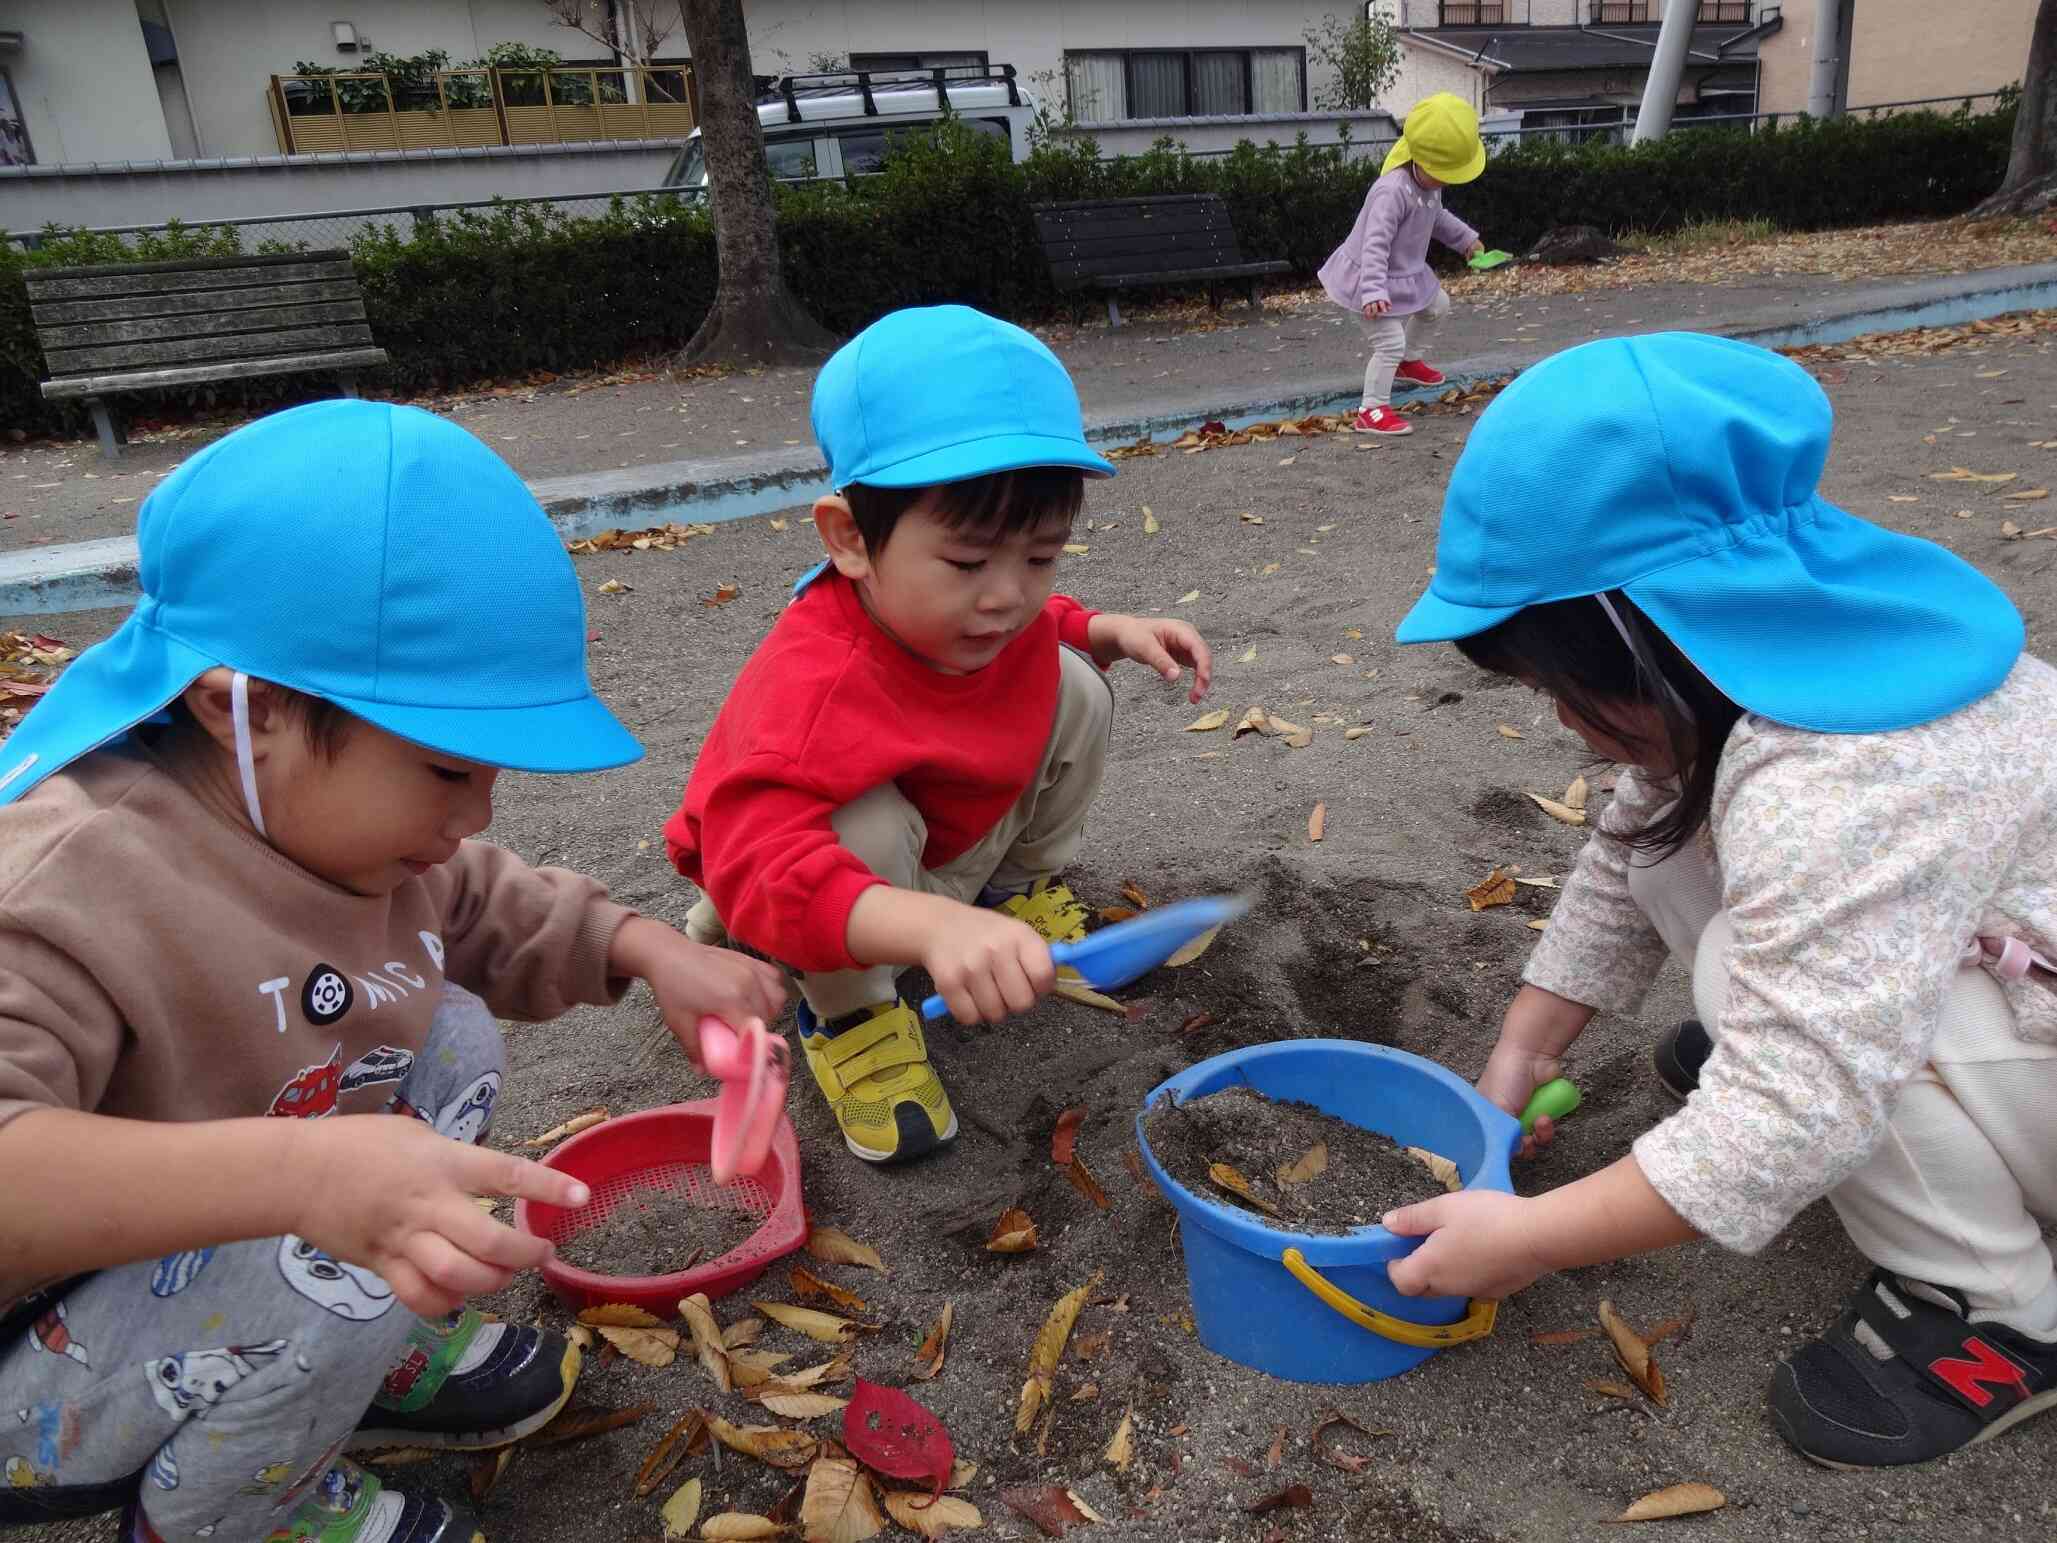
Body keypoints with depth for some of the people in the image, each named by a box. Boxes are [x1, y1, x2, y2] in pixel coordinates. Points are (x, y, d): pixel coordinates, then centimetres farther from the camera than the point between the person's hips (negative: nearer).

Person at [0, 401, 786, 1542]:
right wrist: (298, 1172, -58)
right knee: (340, 1273, -32)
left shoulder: (336, 808, -8)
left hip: (205, 1254, 7)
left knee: (453, 1035, -4)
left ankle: (383, 1353, 12)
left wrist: (646, 949, -8)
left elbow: (490, 915, 8)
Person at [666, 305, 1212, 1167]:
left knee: (1072, 688, -7)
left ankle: (1020, 889, 13)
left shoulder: (985, 609, -17)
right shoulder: (810, 687, -43)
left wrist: (1111, 632, -10)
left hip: (957, 843, 7)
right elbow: (762, 868, -55)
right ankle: (846, 1014, -11)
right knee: (867, 824, -40)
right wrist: (933, 926, -71)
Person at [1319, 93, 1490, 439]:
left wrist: (1466, 239, 28)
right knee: (1390, 343, -15)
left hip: (1406, 272, 10)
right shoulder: (1393, 190, -33)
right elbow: (1375, 244, -38)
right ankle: (1372, 411, -9)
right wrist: (1373, 291, -45)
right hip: (1372, 279, -10)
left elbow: (1438, 216, 22)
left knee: (1438, 306, 28)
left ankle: (1409, 362, 48)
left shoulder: (1430, 182, -1)